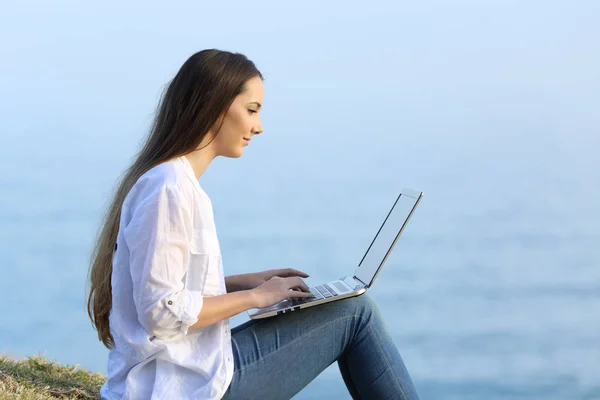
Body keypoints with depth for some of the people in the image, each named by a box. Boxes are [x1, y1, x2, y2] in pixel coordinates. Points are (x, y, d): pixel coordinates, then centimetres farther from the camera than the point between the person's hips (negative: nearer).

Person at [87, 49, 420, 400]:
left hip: (193, 370, 10)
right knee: (355, 311, -4)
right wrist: (255, 296, -12)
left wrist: (246, 281, 9)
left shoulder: (172, 181, 12)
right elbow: (162, 311, -23)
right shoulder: (169, 188, -19)